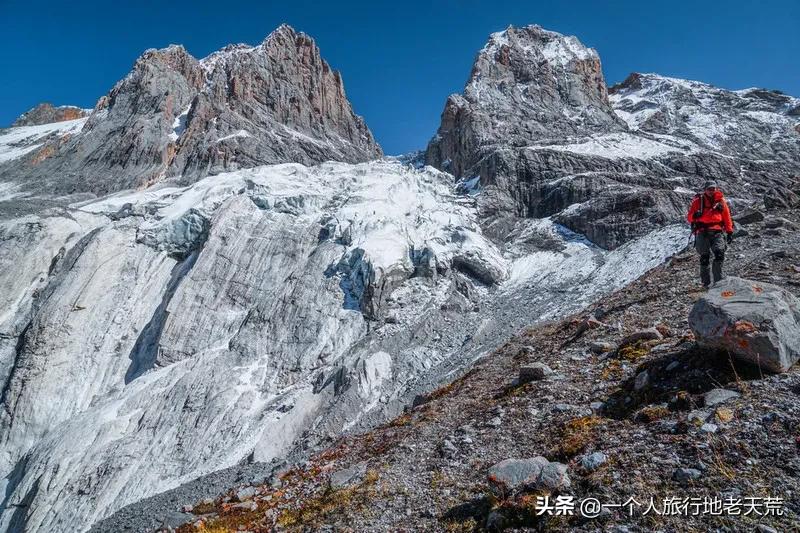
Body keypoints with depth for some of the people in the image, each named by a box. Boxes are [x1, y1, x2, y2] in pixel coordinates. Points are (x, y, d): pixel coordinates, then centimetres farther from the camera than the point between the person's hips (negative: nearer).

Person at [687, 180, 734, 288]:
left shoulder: (720, 200, 13)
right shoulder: (698, 201, 6)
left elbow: (727, 217, 17)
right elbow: (689, 217, 5)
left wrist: (729, 232, 12)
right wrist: (694, 215, -19)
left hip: (717, 232, 2)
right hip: (702, 232, -1)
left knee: (720, 253, -18)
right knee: (705, 257, -5)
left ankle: (718, 279, -10)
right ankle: (706, 282, 2)